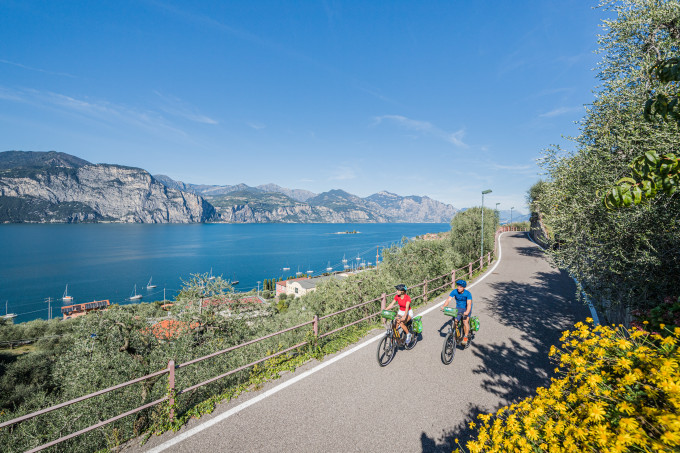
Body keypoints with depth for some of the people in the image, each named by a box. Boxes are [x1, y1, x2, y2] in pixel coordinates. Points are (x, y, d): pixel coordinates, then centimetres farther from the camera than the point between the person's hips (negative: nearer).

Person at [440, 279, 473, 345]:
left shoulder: (467, 293, -20)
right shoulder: (454, 291, -13)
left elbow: (469, 303, -32)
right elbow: (448, 299, -21)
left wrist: (467, 312, -49)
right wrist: (444, 306, -39)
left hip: (466, 309, -3)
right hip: (458, 308, 3)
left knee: (465, 321, -24)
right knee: (455, 321, -14)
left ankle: (465, 337, -6)